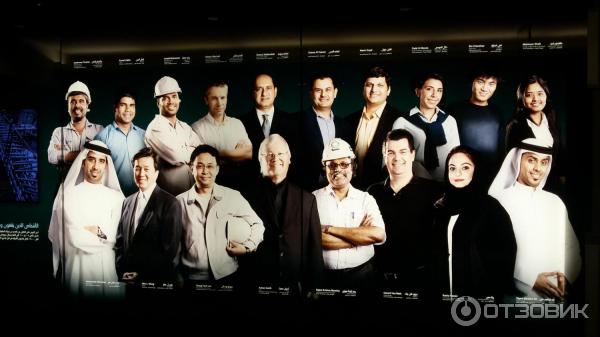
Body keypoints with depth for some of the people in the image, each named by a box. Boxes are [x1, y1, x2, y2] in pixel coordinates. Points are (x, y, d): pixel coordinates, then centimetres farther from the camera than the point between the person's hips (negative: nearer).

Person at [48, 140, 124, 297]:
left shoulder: (116, 197, 4)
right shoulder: (67, 194, -3)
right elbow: (73, 237, -10)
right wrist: (104, 234, -3)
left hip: (107, 266, 2)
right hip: (76, 265, -2)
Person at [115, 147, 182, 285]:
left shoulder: (170, 204, -12)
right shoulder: (128, 202, 7)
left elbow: (169, 249, -15)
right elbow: (120, 241, 11)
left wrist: (140, 274, -13)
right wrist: (122, 271, -2)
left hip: (157, 280, -5)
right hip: (127, 279, 5)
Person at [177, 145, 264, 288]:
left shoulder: (233, 197, -1)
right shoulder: (180, 201, 1)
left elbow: (257, 224, 9)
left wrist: (247, 247, -4)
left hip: (225, 275, 0)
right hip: (192, 277, 0)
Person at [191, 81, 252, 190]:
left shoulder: (237, 123, 12)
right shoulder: (198, 128, -2)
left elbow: (249, 153, 4)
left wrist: (221, 154, -5)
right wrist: (238, 152, -1)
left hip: (238, 178, 2)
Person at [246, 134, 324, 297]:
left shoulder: (307, 199, 5)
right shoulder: (249, 196, -3)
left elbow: (314, 247, 6)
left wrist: (312, 288, 3)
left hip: (296, 287, 2)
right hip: (258, 286, -2)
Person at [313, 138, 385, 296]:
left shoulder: (366, 199, 2)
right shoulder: (313, 199, 0)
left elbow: (379, 235, -14)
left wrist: (329, 229, -14)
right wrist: (360, 235, -12)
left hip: (362, 275, 1)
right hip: (324, 277, -1)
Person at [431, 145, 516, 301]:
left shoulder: (491, 207, -8)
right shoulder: (440, 208, 5)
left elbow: (505, 253, -9)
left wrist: (494, 294, -12)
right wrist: (438, 290, 5)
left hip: (480, 295, -4)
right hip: (445, 292, 4)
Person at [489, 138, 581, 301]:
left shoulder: (555, 202, 11)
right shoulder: (498, 200, -7)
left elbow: (571, 248, 9)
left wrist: (565, 276, -9)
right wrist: (531, 279, -16)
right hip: (516, 293, -4)